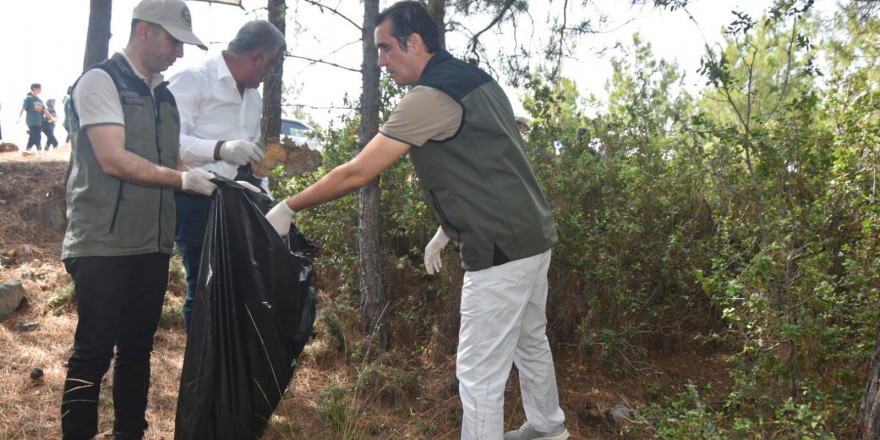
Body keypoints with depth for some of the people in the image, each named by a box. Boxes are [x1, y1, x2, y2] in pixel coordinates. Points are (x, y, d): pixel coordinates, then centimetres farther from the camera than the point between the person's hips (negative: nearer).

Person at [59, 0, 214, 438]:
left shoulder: (163, 95, 16)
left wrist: (220, 183, 5)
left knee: (138, 346, 13)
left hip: (152, 245, 7)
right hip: (102, 245, -7)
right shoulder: (100, 81, -7)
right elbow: (114, 160, -18)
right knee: (93, 351, -1)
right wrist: (184, 179, -16)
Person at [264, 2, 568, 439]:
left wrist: (288, 208, -7)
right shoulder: (478, 82, 11)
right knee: (530, 341, 26)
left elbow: (356, 173, -18)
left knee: (479, 371, 0)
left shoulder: (429, 98, -17)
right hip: (536, 235, 10)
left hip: (501, 249, -10)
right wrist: (446, 230, 20)